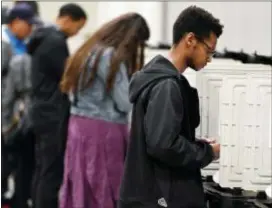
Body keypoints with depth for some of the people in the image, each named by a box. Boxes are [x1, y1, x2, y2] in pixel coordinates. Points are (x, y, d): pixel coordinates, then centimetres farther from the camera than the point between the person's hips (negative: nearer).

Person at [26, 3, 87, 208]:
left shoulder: (44, 38, 15)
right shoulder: (56, 42, -17)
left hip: (44, 112, 10)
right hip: (54, 116, -10)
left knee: (42, 170, 13)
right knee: (52, 172, -7)